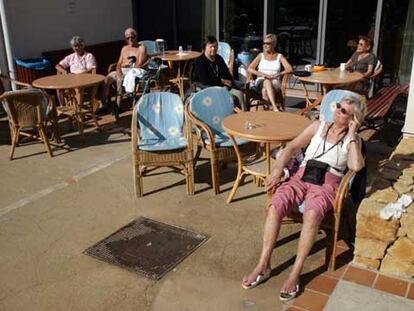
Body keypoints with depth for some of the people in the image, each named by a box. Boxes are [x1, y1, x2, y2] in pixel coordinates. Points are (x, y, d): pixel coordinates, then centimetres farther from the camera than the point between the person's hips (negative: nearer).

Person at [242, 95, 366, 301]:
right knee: (275, 206, -28)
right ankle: (263, 266, -22)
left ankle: (295, 274, -30)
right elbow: (291, 148, 12)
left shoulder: (353, 140, 8)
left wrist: (351, 135, -7)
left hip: (327, 184, -3)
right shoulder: (318, 126, 16)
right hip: (301, 177, 3)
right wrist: (277, 171, -3)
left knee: (312, 214, -37)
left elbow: (356, 166, -13)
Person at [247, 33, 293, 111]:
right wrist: (263, 74, -13)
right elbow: (249, 69, 3)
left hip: (275, 82, 1)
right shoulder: (260, 56, 16)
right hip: (261, 81, 0)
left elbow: (289, 69, 0)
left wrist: (277, 74, -17)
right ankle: (275, 108, -56)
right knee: (267, 82, -38)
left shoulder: (279, 56, 14)